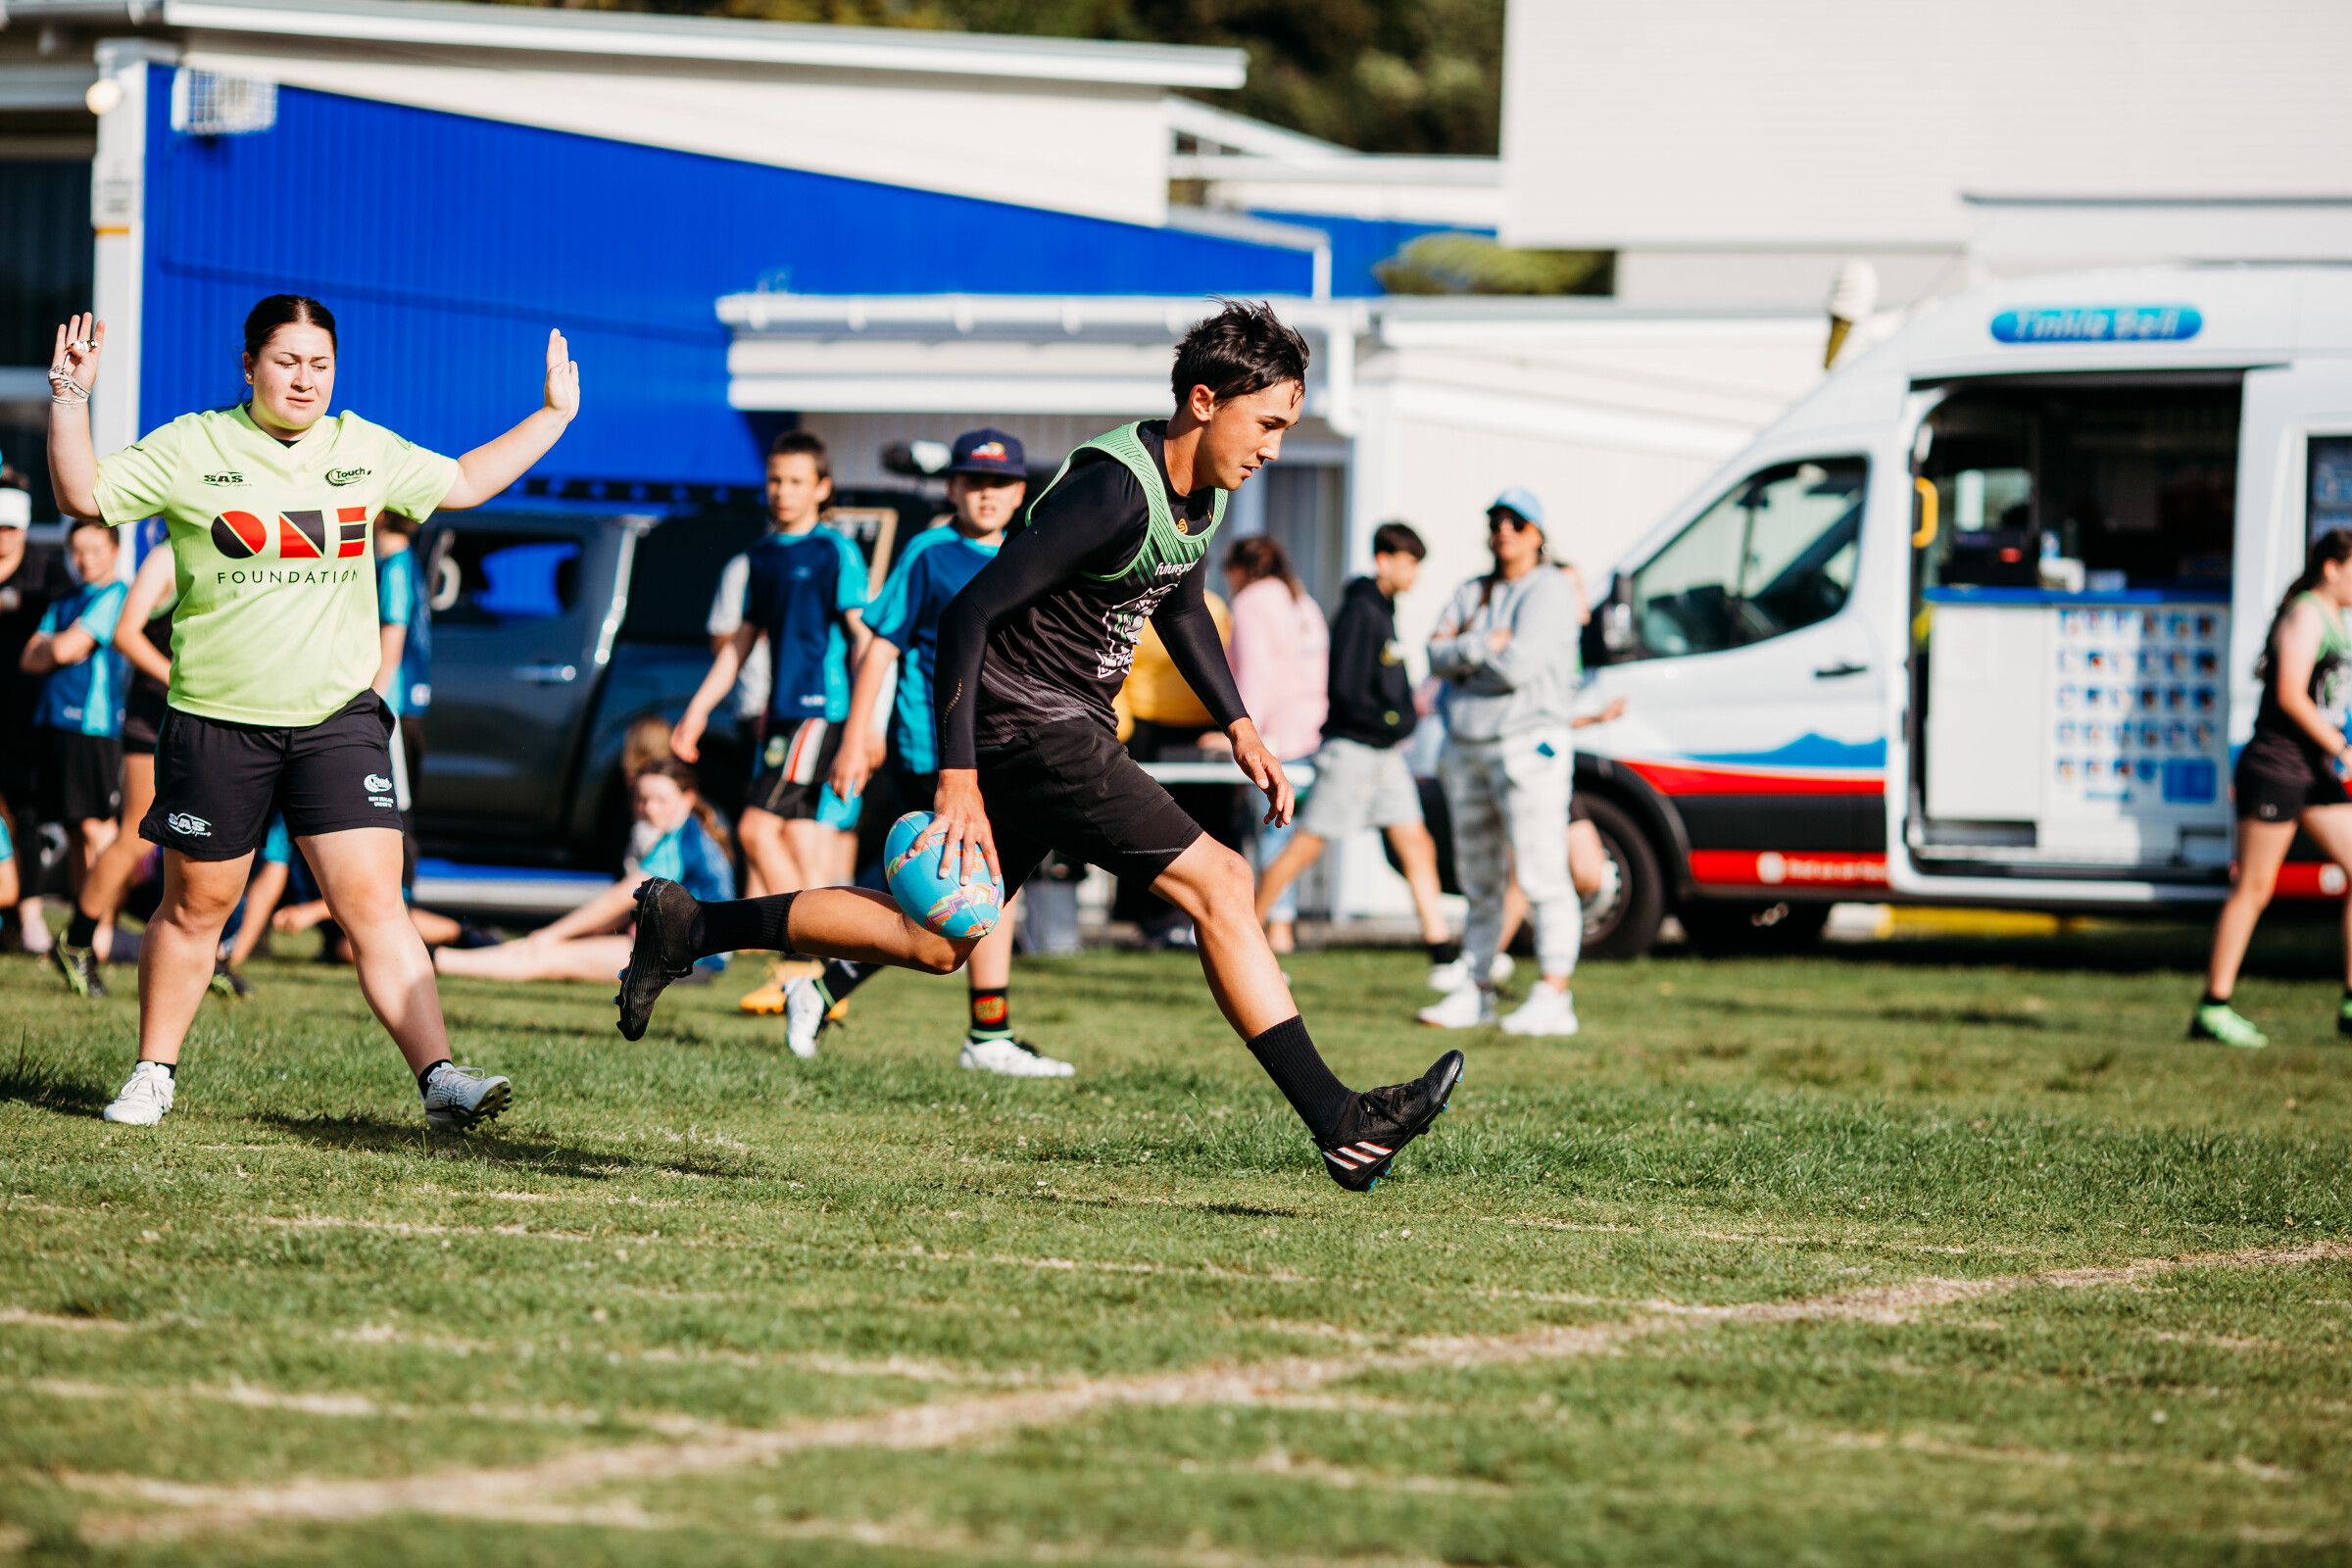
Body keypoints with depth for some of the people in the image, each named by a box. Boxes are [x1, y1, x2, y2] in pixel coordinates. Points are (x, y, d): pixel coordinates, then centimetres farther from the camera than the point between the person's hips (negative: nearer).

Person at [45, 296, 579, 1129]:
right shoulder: (191, 448, -2)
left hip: (338, 718, 1)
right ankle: (153, 1075, 26)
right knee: (194, 907, 9)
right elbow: (84, 494, -4)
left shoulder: (365, 450, 9)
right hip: (218, 721, -1)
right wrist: (70, 397, -16)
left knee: (374, 903, -10)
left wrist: (552, 416, 23)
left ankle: (439, 1079, -15)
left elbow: (463, 481, 24)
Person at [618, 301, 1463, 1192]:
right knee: (1217, 881, -15)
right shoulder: (1116, 490, -23)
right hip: (1028, 725, -10)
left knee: (935, 942, 15)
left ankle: (690, 926, 25)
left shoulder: (1197, 493, 6)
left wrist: (1239, 727, 21)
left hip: (1066, 726, 10)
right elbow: (971, 610, -24)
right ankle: (1342, 1126, -15)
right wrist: (958, 780, -25)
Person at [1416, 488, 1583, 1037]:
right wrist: (1485, 646, -12)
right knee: (1480, 882, 11)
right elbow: (1437, 657, 4)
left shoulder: (1548, 591, -5)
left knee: (1543, 876, -12)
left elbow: (1518, 666, -17)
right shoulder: (1472, 594, 17)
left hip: (1528, 744, -8)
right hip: (1466, 746, 8)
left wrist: (1461, 649, -2)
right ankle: (1476, 992, 16)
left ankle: (1553, 998, -15)